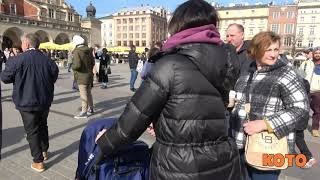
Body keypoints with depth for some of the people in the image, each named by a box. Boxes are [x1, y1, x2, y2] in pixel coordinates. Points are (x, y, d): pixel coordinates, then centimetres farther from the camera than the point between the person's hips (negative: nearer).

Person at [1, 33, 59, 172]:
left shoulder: (17, 60, -14)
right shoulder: (47, 60, -4)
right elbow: (53, 78, 6)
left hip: (26, 102, -4)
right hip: (45, 101, 4)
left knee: (32, 131, 7)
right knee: (43, 126, 23)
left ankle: (38, 162, 13)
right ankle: (44, 151, 39)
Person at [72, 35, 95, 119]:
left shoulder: (77, 51, -18)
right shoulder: (88, 50, 6)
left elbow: (77, 65, -26)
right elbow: (93, 63, 12)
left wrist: (72, 66, -6)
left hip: (82, 76, -8)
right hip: (89, 75, 8)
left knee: (83, 94, -2)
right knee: (88, 93, 18)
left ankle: (84, 112, 5)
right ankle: (90, 109, 30)